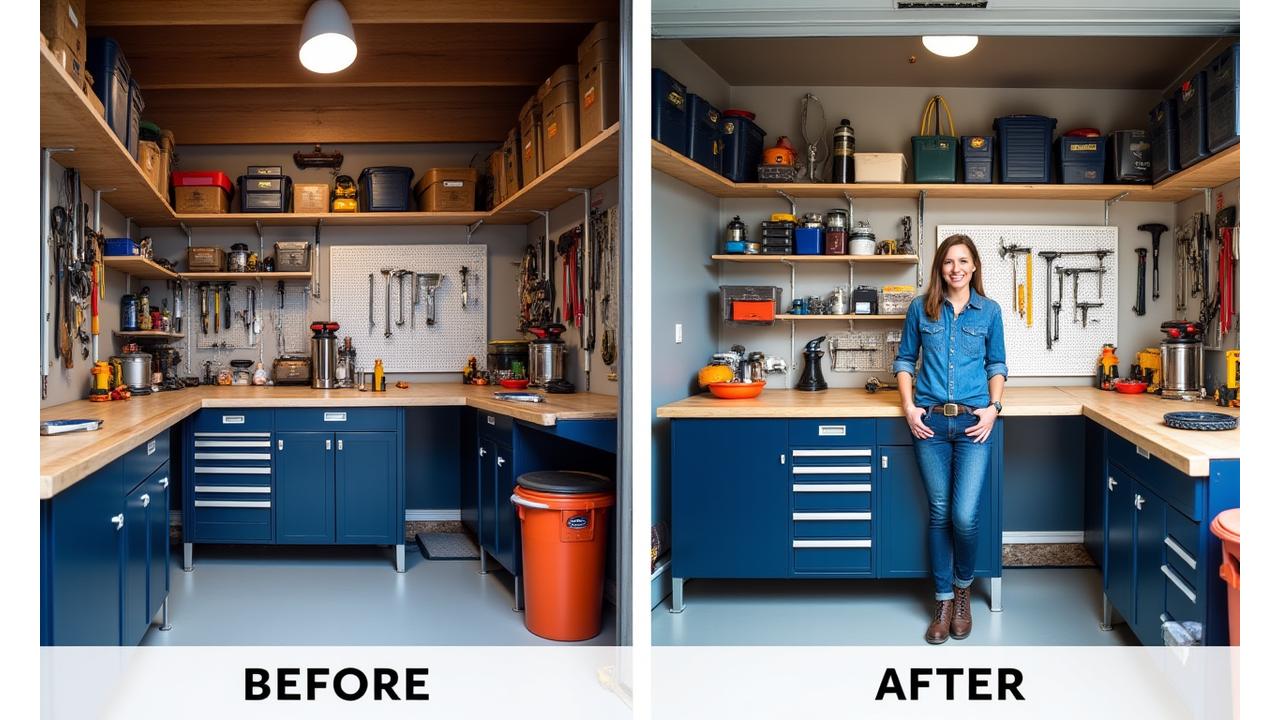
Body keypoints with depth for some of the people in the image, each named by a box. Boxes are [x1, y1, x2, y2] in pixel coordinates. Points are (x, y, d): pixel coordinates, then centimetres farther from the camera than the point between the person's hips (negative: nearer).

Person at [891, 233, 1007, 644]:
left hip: (973, 423, 0)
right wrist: (909, 406, -1)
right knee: (940, 513, 5)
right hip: (930, 422, 1)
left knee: (965, 516, -8)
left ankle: (962, 589, 20)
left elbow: (997, 365, 12)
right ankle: (944, 600, 19)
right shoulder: (921, 309, 5)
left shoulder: (989, 310, 6)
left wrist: (994, 407, -2)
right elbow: (905, 360, 10)